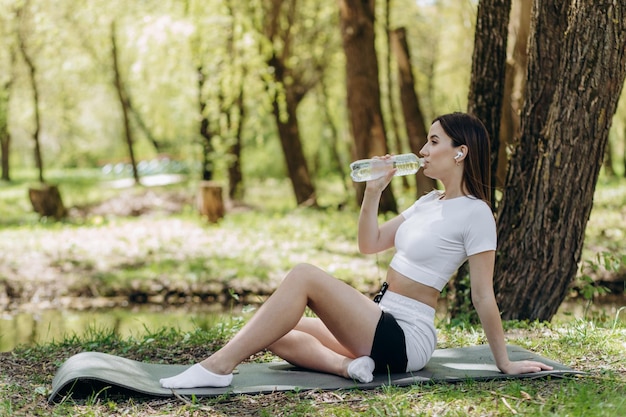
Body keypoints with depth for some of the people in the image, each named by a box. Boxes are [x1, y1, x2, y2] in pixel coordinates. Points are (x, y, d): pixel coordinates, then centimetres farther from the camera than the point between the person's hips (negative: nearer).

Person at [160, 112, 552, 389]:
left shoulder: (475, 213, -12)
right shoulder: (430, 202, 15)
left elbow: (484, 296, -12)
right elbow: (370, 244, 18)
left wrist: (505, 364, -10)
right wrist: (374, 191, 5)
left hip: (407, 337, -9)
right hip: (382, 322, 10)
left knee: (305, 276, -24)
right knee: (277, 335, -1)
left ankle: (218, 367, -29)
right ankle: (345, 365, -23)